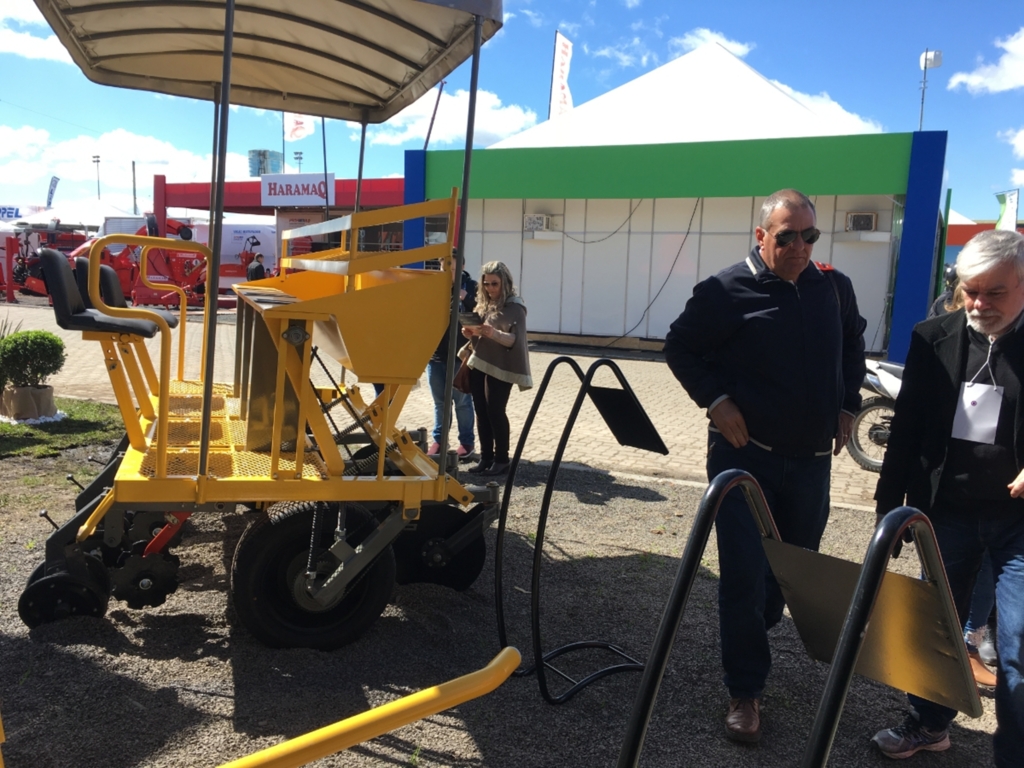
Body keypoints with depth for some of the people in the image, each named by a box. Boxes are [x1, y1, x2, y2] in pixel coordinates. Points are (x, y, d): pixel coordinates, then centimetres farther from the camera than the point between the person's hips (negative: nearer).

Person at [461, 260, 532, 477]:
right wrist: (471, 333, -2)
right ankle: (486, 457, 14)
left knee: (495, 411, -6)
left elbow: (516, 340, -16)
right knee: (481, 411, 6)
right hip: (477, 363, 7)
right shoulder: (483, 303, 13)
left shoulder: (515, 307, -8)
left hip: (500, 367, -7)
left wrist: (494, 333, -32)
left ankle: (501, 459, 5)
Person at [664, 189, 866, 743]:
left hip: (812, 459, 5)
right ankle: (745, 692, 12)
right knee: (745, 574, -2)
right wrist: (715, 400, -15)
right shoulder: (726, 292, -11)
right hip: (746, 454, -5)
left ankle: (750, 635, 43)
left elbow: (853, 348, 21)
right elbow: (679, 348, -4)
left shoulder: (835, 288, 5)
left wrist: (847, 405, 11)